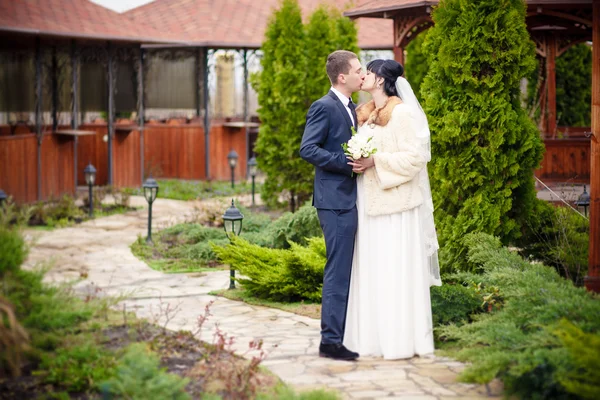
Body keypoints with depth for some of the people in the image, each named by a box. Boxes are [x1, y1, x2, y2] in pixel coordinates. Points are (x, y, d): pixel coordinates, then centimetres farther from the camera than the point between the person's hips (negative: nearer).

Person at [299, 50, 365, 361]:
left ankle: (344, 333, 21)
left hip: (350, 200, 9)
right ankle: (331, 341, -3)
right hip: (335, 199, -9)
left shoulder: (351, 108, 17)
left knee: (346, 271, 14)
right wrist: (348, 163, -20)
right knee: (338, 272, -8)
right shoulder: (324, 107, -11)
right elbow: (307, 149, -18)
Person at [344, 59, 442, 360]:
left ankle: (402, 338, 2)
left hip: (395, 201, -7)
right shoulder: (364, 115, 15)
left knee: (396, 268, -5)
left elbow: (415, 157, -14)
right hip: (369, 200, 8)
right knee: (370, 269, 7)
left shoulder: (402, 113, -8)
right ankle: (373, 337, 12)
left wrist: (376, 161, -19)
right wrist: (358, 161, 4)